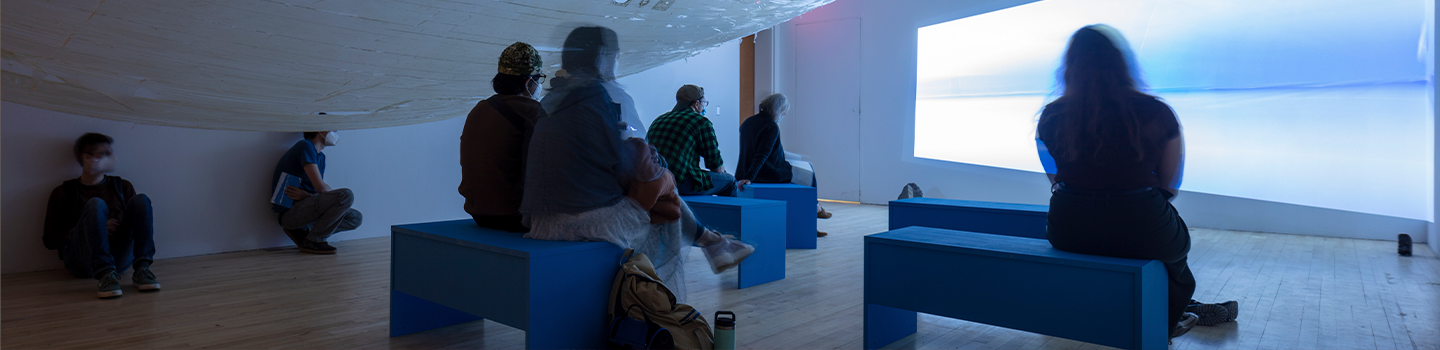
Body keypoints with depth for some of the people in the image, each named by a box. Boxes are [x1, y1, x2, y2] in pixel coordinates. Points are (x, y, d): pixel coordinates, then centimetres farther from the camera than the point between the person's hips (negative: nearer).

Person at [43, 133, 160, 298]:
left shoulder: (123, 187, 21)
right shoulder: (64, 193, 12)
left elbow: (140, 221, 18)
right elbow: (50, 239, 5)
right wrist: (94, 228, -9)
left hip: (119, 258, 3)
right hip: (82, 262, -2)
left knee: (141, 200, -16)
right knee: (96, 205, -27)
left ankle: (142, 270, -30)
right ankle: (105, 275, -44)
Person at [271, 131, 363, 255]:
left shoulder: (320, 156, 17)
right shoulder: (305, 146, -12)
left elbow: (320, 190, 7)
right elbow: (321, 187, -20)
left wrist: (306, 195, -14)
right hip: (289, 212, -9)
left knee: (356, 218, 7)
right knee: (346, 195, -25)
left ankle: (302, 231, 4)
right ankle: (313, 241, -12)